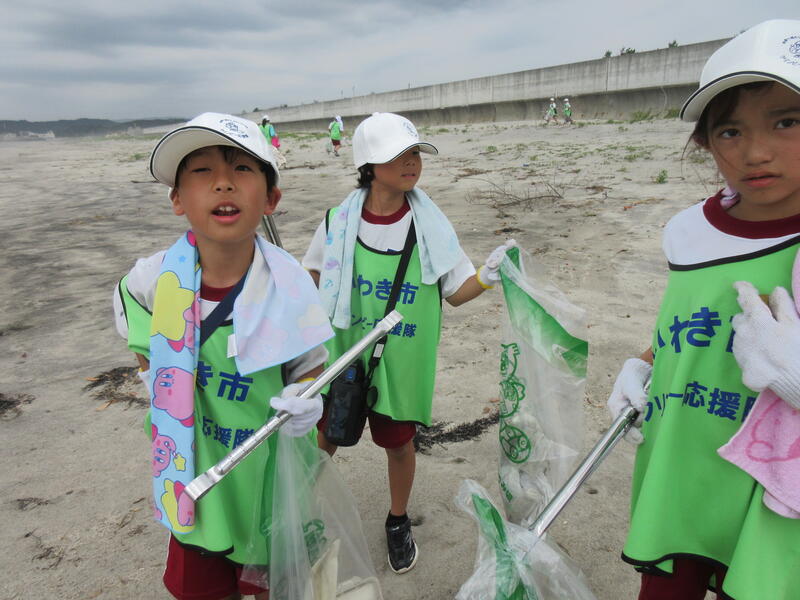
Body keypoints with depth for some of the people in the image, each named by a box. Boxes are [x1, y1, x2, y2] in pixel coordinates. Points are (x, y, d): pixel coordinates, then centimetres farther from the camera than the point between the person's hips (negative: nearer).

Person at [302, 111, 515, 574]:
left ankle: (399, 523, 43)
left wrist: (488, 277, -24)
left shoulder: (431, 225, -11)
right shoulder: (339, 222, -10)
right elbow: (312, 279, 8)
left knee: (399, 445, 15)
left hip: (402, 362, 0)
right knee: (325, 441, 16)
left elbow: (455, 292, -6)